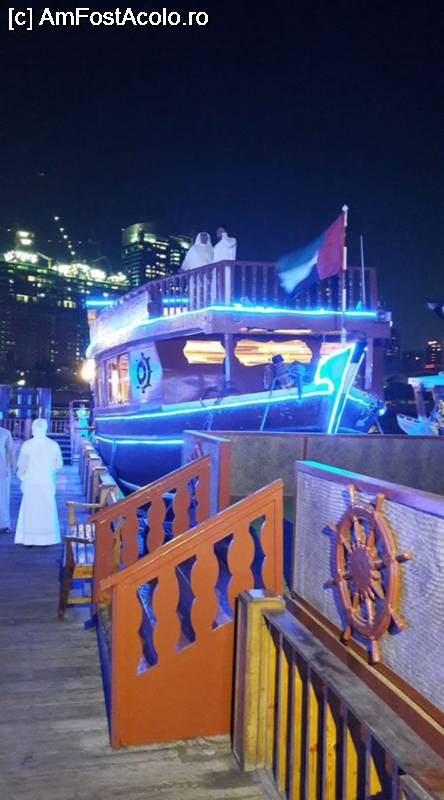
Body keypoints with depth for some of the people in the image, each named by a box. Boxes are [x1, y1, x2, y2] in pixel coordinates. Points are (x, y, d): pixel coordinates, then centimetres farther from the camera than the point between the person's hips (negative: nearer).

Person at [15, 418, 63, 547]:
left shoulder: (27, 445, -11)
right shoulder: (54, 445, -6)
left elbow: (21, 465, -6)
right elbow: (59, 464, 3)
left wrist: (22, 475, 15)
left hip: (30, 483, -1)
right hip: (47, 483, 1)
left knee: (29, 510, 9)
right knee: (47, 511, 10)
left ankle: (29, 539, 9)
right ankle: (46, 539, 10)